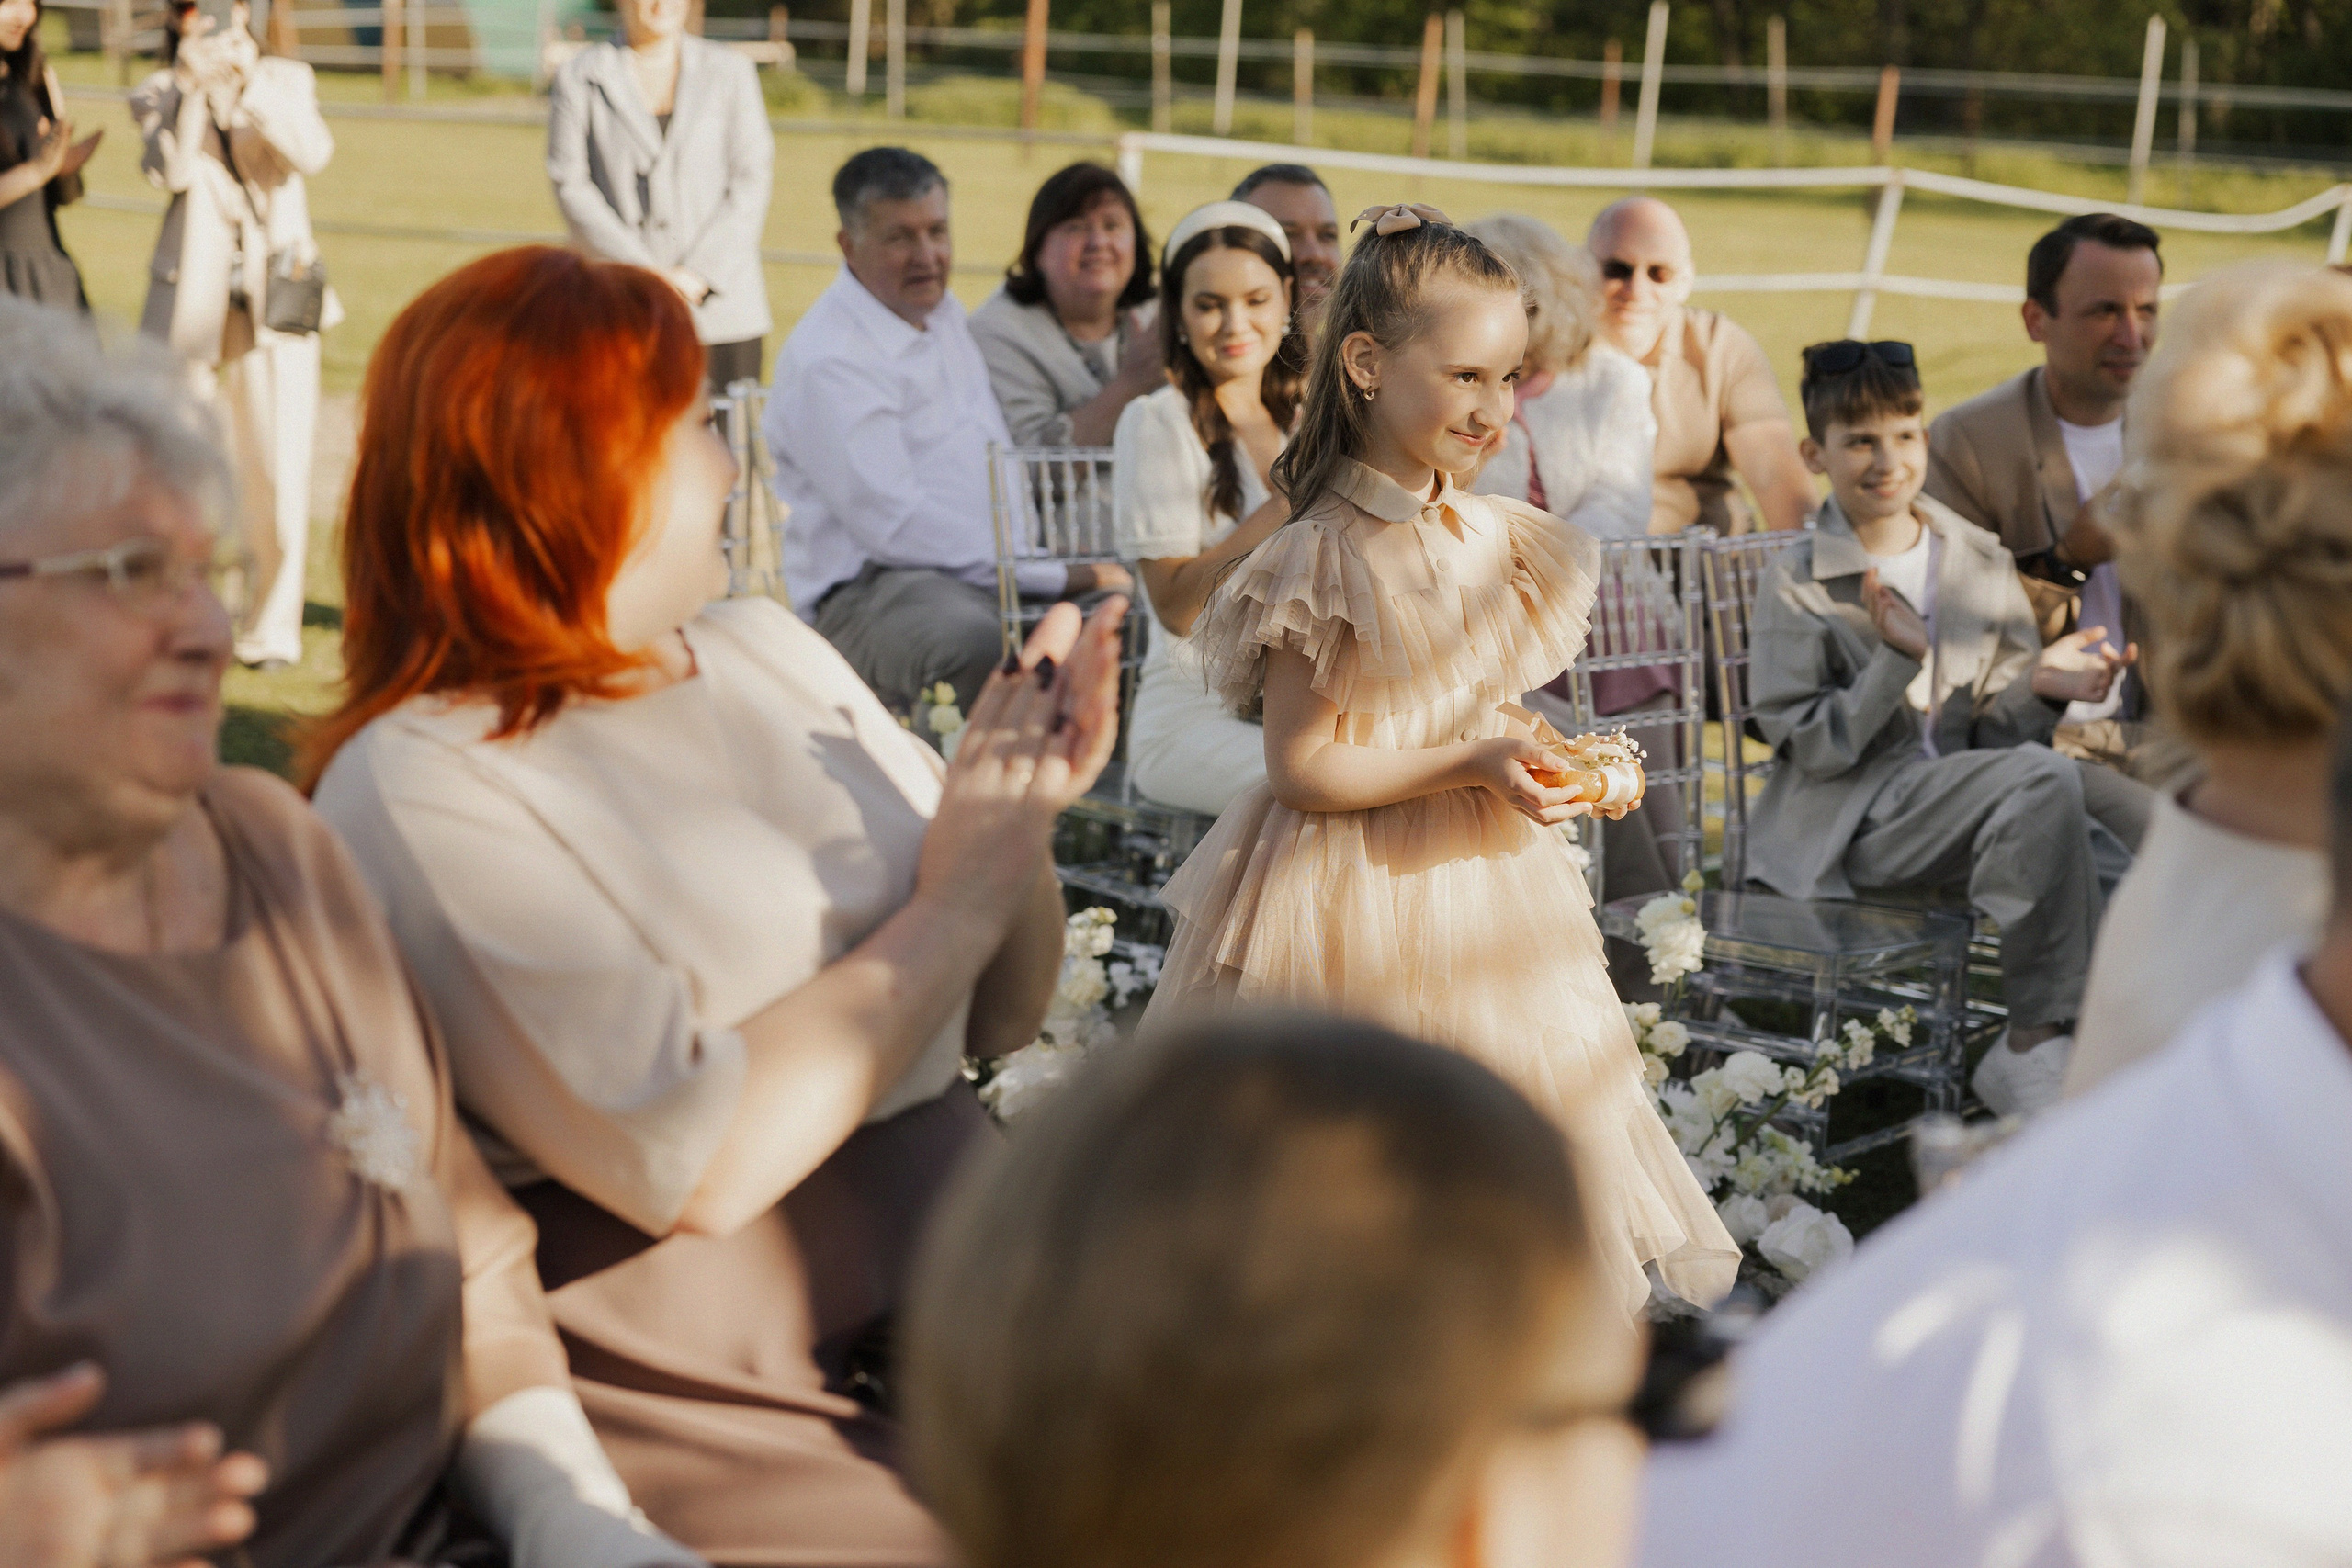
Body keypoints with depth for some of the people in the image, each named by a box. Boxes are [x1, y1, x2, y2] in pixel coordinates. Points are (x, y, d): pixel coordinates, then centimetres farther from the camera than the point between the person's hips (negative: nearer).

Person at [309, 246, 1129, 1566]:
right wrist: (952, 908, -10)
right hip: (723, 1405, -7)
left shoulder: (767, 649, 11)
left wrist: (1020, 823, -4)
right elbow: (696, 1165, -19)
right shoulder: (419, 788, -10)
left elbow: (1004, 1020, 16)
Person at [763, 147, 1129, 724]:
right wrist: (1055, 576, -19)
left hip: (987, 567, 9)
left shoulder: (942, 313, 17)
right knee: (975, 640, -38)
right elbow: (894, 525, -20)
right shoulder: (827, 361, -13)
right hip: (866, 591, -9)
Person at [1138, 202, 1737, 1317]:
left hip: (1483, 884, 7)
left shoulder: (1497, 539, 5)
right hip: (1356, 905, -7)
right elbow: (1301, 768, -19)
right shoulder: (1325, 559, -17)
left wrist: (1566, 764, -1)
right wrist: (1473, 764, -24)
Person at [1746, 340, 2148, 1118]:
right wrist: (1896, 660, -18)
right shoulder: (1797, 585, -1)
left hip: (1973, 780, 6)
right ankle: (2039, 1039, -26)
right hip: (1857, 821, -5)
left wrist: (2040, 688, -11)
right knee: (2042, 778, -33)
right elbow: (1811, 746, -7)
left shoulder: (1981, 561, 13)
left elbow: (1996, 730, 12)